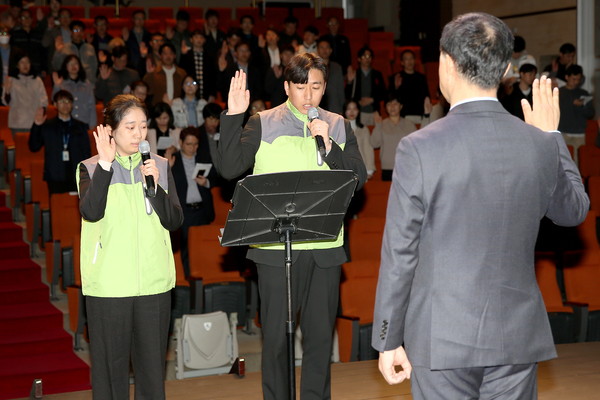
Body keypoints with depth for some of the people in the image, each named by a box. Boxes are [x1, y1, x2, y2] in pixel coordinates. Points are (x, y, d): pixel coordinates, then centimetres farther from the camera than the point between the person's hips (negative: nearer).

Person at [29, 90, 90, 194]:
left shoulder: (81, 127, 14)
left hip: (77, 178, 1)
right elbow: (33, 148, 6)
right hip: (55, 179, 0)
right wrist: (36, 126, -5)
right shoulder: (46, 126, 12)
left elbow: (87, 154, 11)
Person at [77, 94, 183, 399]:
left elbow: (174, 221, 2)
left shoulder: (160, 167, 10)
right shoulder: (91, 168, 2)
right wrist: (106, 164, -20)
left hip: (153, 281, 2)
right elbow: (90, 212, -17)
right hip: (108, 282, -2)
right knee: (110, 363, 3)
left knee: (152, 362, 7)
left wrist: (154, 186, -12)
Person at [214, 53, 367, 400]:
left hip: (325, 247, 3)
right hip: (276, 246, -2)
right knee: (276, 335, 2)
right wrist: (233, 117, -13)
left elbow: (359, 177, 2)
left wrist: (329, 146, -11)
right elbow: (229, 168, -6)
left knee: (320, 334, 10)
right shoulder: (263, 125, 3)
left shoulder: (339, 127, 10)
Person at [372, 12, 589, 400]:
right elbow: (574, 210, 17)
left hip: (442, 339, -3)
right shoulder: (541, 145, -4)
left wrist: (388, 340, 0)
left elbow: (399, 255, -10)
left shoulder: (420, 148, -14)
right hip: (517, 338, 3)